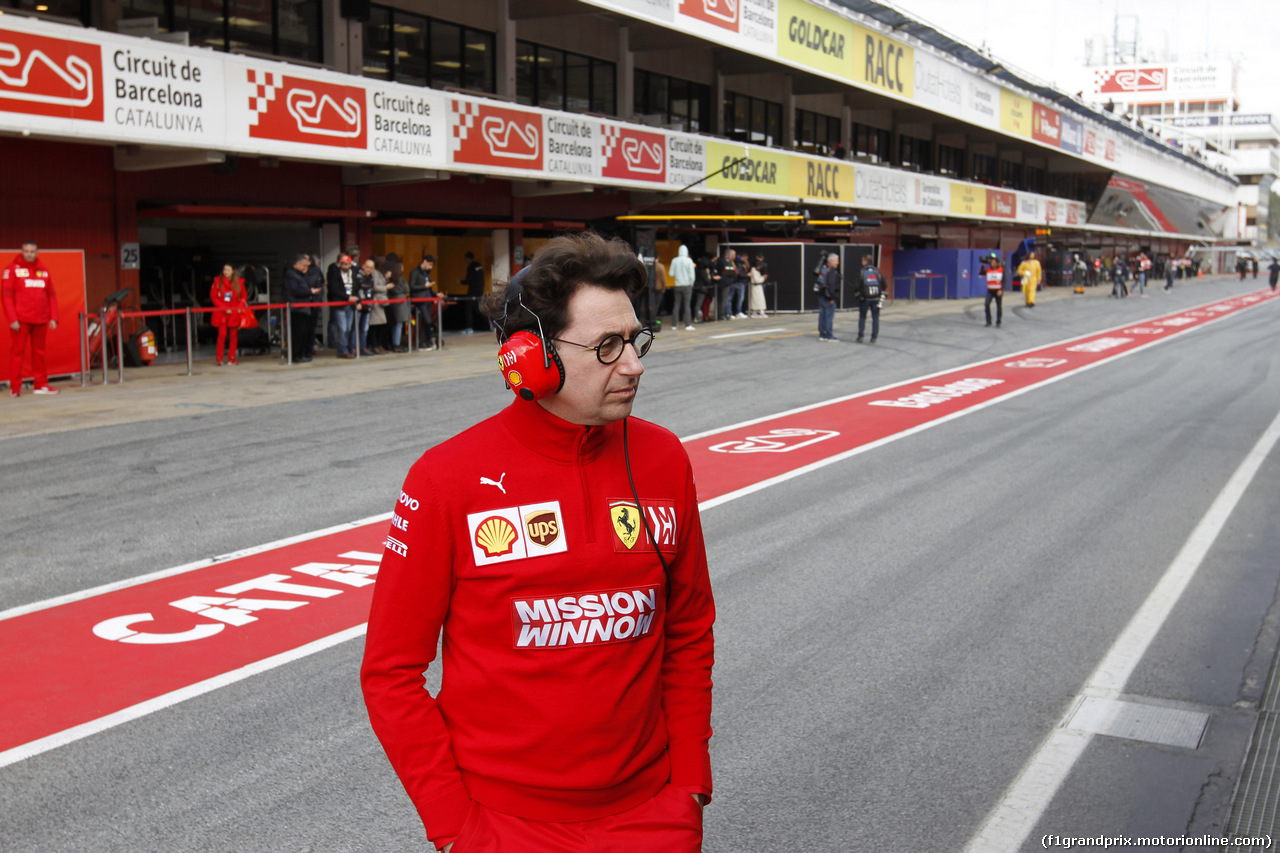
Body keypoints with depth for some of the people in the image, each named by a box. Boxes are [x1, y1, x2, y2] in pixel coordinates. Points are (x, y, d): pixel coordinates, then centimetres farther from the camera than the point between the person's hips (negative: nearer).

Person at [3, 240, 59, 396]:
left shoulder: (44, 270, 12)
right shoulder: (13, 269, 0)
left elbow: (51, 295, 15)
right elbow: (6, 295, -4)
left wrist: (53, 317, 7)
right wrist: (12, 319, -12)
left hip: (41, 319, 4)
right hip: (21, 320, -4)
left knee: (39, 352, 8)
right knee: (17, 351, -2)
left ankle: (41, 384, 15)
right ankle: (15, 387, 1)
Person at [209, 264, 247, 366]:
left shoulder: (239, 282, 3)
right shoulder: (218, 281, -3)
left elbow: (244, 297, 11)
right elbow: (213, 297, -2)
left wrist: (240, 307, -7)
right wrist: (224, 308, -10)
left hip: (235, 312, 2)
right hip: (221, 312, -2)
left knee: (234, 335, 3)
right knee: (222, 334, -10)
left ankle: (232, 358, 13)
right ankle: (219, 358, -2)